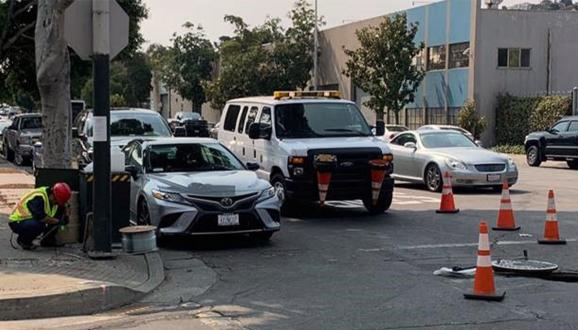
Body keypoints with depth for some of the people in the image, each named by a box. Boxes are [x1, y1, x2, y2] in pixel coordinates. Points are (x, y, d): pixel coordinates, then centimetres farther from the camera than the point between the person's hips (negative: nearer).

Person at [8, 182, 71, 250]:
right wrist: (57, 221, -30)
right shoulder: (38, 197, -30)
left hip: (32, 219, 8)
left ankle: (47, 240, 8)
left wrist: (66, 215, -5)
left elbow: (62, 207, 16)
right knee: (39, 225, -39)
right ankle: (23, 240, -9)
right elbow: (40, 217, -39)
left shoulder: (52, 197, -3)